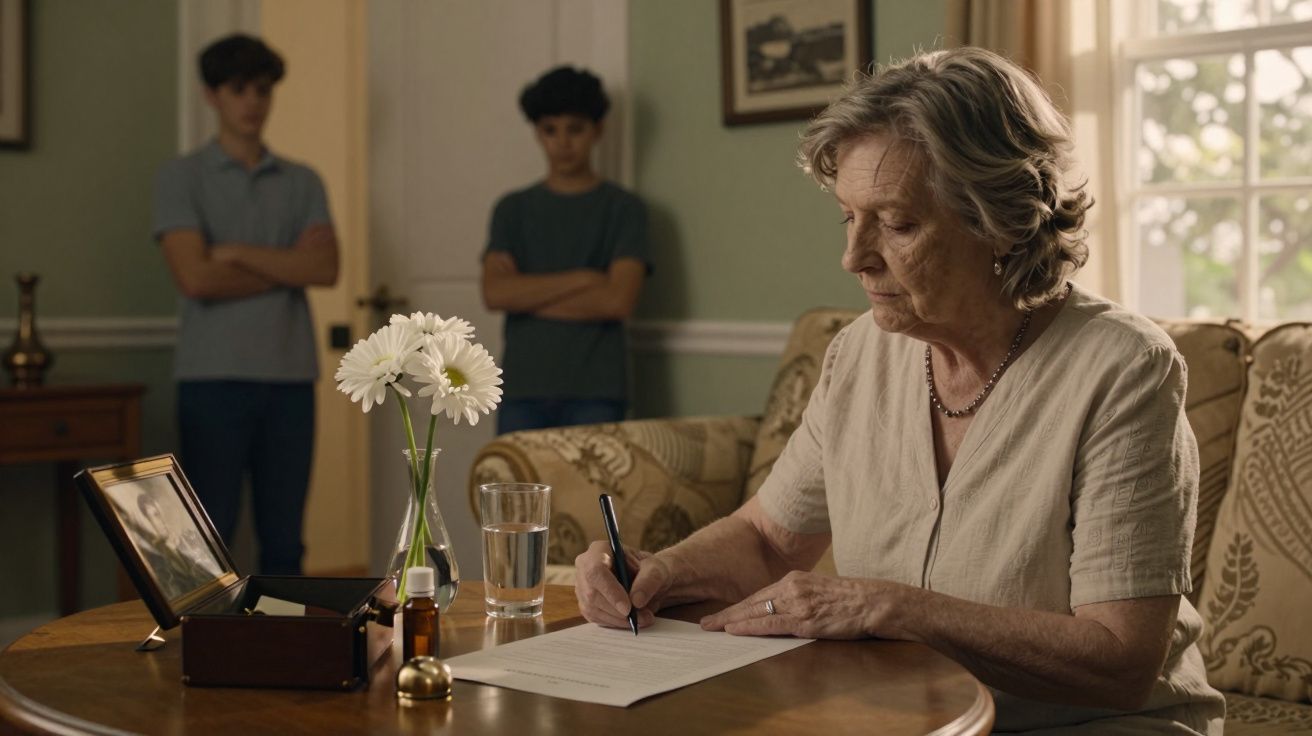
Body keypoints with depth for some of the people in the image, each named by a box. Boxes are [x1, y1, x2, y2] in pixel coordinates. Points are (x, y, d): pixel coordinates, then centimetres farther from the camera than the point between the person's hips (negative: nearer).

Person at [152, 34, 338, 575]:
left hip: (291, 376, 3)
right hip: (214, 378, -3)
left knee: (283, 541, 7)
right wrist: (286, 269, -3)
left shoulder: (302, 182, 13)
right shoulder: (182, 178, 3)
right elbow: (195, 278, -11)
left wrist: (238, 253, -9)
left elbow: (325, 268, -3)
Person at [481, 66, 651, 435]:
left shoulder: (623, 208, 2)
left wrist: (528, 295, -5)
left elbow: (618, 300, -10)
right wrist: (580, 279, -9)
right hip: (523, 390, 2)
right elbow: (495, 293, -3)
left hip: (595, 392, -2)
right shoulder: (513, 209, 10)